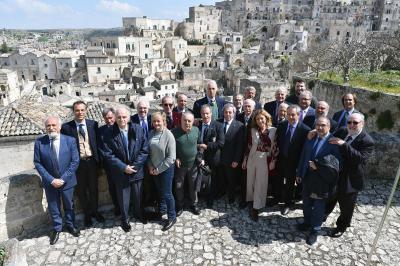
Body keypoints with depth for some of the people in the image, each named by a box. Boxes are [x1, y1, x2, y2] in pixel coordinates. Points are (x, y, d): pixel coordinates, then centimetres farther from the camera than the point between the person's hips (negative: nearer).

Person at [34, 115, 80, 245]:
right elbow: (37, 163, -7)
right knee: (53, 207, 16)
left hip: (67, 181, 0)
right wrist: (51, 179, -15)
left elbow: (75, 161, -10)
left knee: (69, 205, 17)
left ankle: (70, 225, 40)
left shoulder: (70, 140, -10)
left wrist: (63, 178, -16)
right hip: (50, 182, 0)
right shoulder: (39, 142, -8)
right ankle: (57, 229, 37)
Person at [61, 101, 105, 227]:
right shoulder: (66, 127, -7)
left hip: (92, 161, 2)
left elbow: (98, 142, 4)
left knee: (94, 188, 15)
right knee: (81, 191, 12)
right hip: (77, 163, -1)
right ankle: (87, 214, 31)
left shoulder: (93, 124, 0)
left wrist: (99, 160, 0)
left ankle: (95, 211, 36)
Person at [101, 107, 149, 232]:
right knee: (123, 198, 14)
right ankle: (124, 219, 38)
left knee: (138, 195, 19)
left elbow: (144, 150, -7)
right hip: (120, 172, -1)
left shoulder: (139, 130, -8)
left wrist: (135, 166, -14)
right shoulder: (109, 133, -12)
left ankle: (138, 213, 46)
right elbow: (108, 154, -11)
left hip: (137, 170, 2)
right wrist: (123, 167, -17)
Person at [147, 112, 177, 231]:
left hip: (166, 169, -5)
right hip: (154, 169, 5)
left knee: (167, 193, 4)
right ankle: (162, 209, 43)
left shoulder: (168, 135, -19)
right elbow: (148, 151, 6)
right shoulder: (151, 134, -3)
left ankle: (172, 217, 22)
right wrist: (150, 166, -4)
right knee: (160, 191, 21)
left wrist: (159, 169, -15)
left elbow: (171, 157, -19)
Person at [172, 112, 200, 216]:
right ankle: (180, 206, 32)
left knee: (193, 186, 15)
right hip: (180, 164, -2)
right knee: (179, 186, 12)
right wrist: (175, 158, -9)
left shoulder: (196, 130, -5)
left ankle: (193, 204, 36)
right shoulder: (175, 132, -14)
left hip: (193, 164, 2)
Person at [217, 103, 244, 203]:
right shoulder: (217, 123, 0)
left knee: (231, 180, 16)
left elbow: (240, 145, -10)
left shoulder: (239, 126, -8)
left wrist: (236, 160, -12)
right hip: (218, 157, 2)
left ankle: (231, 197, 37)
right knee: (220, 180, 14)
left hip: (231, 160, -2)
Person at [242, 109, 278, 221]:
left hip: (264, 160, -3)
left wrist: (273, 161, -6)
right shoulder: (253, 130, 2)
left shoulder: (273, 130, -4)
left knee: (260, 183, 2)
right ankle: (252, 202, 31)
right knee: (251, 181, 12)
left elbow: (275, 147, -3)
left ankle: (256, 208, 11)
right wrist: (245, 159, 6)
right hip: (252, 158, 3)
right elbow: (249, 146, 5)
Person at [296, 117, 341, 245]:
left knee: (318, 205, 9)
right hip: (308, 175, 6)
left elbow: (336, 162, -17)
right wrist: (299, 173, 10)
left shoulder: (333, 141, -16)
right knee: (306, 201, 20)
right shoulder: (310, 138, 3)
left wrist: (318, 166, -23)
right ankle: (307, 222, 41)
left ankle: (315, 230, 26)